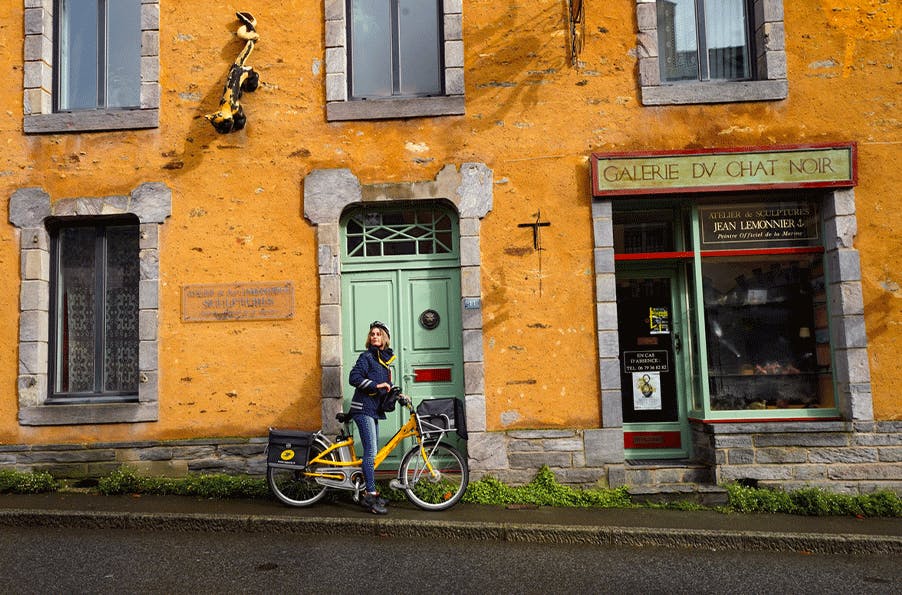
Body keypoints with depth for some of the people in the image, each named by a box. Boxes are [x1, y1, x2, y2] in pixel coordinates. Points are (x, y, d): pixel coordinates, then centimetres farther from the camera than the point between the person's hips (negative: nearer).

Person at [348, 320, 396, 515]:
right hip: (363, 408, -8)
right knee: (371, 451, -13)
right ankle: (369, 495, -11)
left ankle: (369, 493, 18)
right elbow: (354, 378, -17)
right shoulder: (367, 356, -6)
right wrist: (376, 385, -20)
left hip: (374, 410, 8)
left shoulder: (385, 360, 18)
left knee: (373, 452, 11)